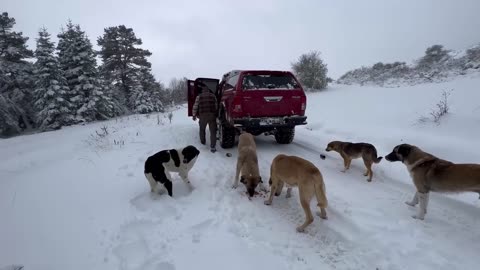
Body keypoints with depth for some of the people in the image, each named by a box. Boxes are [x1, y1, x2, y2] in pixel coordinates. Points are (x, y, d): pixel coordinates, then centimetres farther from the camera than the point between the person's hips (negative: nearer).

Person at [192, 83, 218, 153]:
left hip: (202, 115, 0)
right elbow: (216, 106, 11)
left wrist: (194, 115, 14)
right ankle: (212, 147, -11)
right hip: (212, 115, 0)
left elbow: (195, 107, 3)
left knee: (202, 129, 23)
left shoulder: (199, 96, 3)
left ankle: (203, 141, 39)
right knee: (213, 131, -2)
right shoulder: (213, 96, 8)